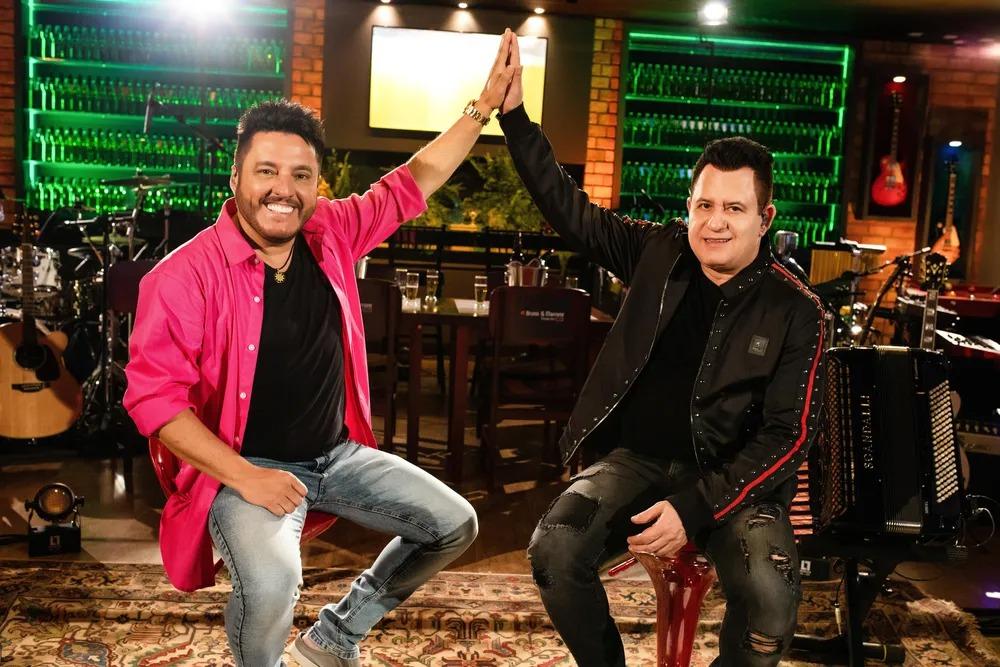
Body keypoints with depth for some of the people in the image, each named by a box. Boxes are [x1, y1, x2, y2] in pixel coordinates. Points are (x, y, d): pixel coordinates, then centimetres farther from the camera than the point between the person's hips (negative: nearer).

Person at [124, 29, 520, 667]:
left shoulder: (331, 233, -2)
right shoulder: (184, 275, -18)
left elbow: (410, 184, 10)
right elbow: (154, 395, -17)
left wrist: (483, 107, 7)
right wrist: (243, 476, -24)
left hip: (340, 453, 7)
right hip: (247, 466, -6)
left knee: (455, 526, 7)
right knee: (272, 581, -34)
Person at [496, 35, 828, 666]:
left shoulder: (796, 312, -7)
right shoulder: (658, 253, 1)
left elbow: (788, 433, -9)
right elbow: (569, 209, 5)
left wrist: (695, 508, -20)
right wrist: (514, 114, -4)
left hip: (733, 475, -2)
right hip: (639, 457, 3)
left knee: (770, 596, -31)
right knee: (554, 550, -25)